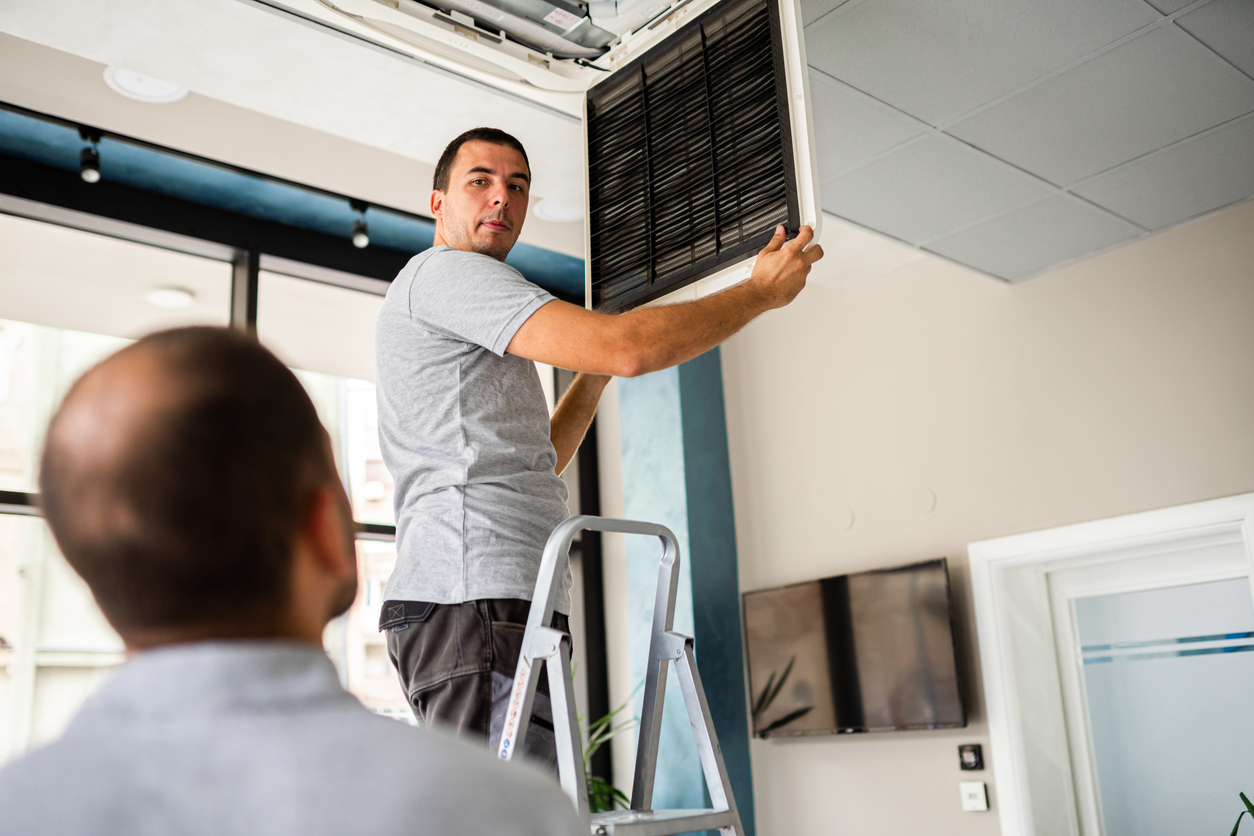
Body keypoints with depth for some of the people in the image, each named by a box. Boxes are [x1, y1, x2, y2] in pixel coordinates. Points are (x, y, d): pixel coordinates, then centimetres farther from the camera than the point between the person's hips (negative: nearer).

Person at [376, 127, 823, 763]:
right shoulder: (445, 270, -2)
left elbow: (529, 466, 32)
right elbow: (630, 349, -14)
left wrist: (596, 375, 29)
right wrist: (764, 290, -2)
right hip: (478, 597, -11)